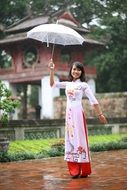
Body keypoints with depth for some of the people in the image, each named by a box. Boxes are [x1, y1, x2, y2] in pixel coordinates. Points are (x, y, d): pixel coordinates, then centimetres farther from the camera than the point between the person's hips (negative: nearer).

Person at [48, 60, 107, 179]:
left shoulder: (83, 85, 0)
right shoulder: (67, 84, 13)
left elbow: (93, 101, -3)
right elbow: (52, 84, 14)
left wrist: (100, 114, -7)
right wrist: (52, 71, 3)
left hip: (78, 113, -5)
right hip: (69, 114, 5)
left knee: (80, 139, -4)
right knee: (70, 139, 4)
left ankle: (84, 170, 1)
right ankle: (74, 170, 9)